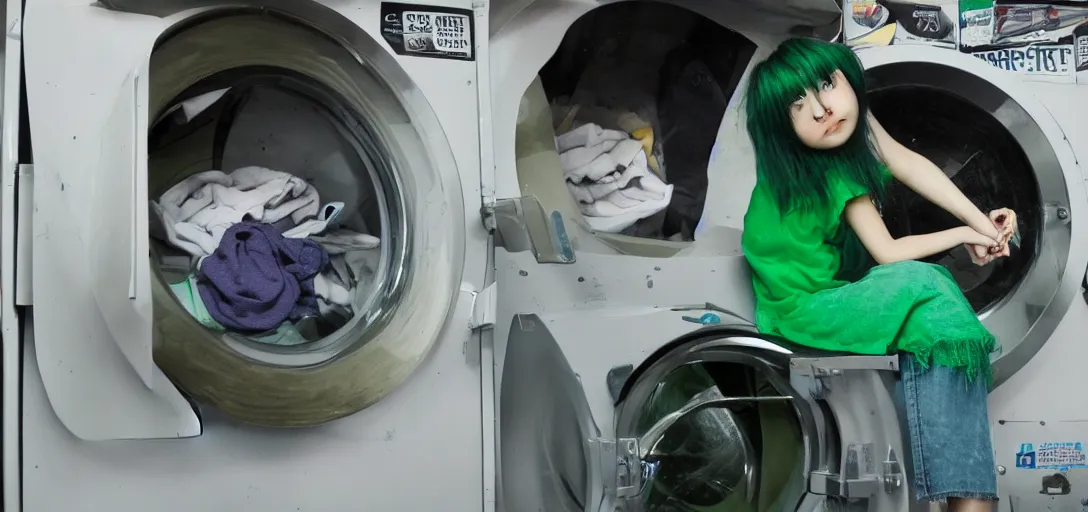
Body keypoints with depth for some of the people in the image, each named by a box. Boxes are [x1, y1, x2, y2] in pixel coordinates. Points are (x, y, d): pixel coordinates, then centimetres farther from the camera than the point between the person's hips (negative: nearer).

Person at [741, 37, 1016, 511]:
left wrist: (981, 220, -12)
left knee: (931, 316, -11)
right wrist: (965, 236, -5)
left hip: (828, 283, 8)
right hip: (797, 308, -8)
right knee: (927, 286, -24)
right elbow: (887, 253, -18)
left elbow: (907, 162, -4)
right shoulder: (835, 175, -22)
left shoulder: (851, 118, -4)